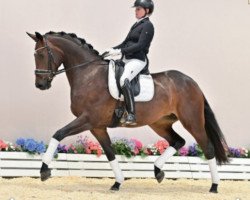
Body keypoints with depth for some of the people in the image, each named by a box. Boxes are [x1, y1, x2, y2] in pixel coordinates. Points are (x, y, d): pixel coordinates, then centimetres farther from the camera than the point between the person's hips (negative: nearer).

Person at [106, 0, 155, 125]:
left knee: (124, 80, -35)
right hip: (126, 59, 10)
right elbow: (126, 43, 22)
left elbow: (140, 45, -17)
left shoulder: (147, 26, -7)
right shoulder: (136, 25, 20)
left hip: (138, 60, -10)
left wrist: (120, 51, -22)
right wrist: (112, 50, 6)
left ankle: (131, 115, -39)